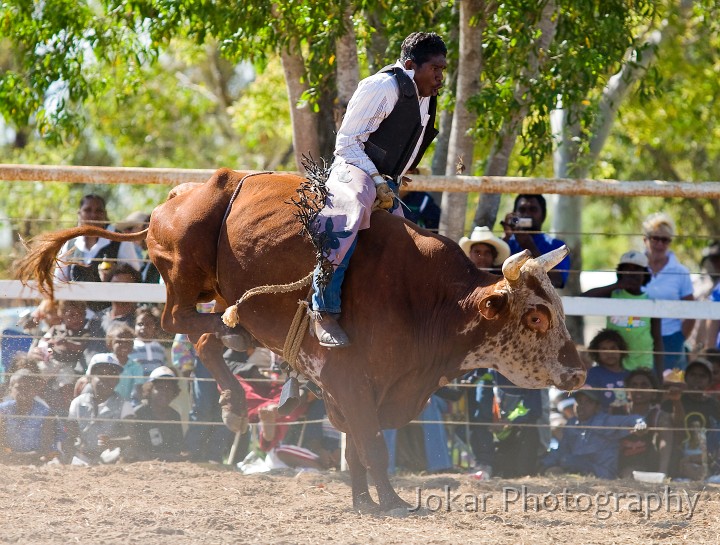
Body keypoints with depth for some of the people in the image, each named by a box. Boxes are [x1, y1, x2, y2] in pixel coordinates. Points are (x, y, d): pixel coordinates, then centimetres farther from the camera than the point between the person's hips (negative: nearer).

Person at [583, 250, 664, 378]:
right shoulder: (613, 296, 3)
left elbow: (657, 339, 6)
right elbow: (584, 297, -12)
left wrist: (659, 372, 2)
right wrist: (615, 286, -13)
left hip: (642, 367, 0)